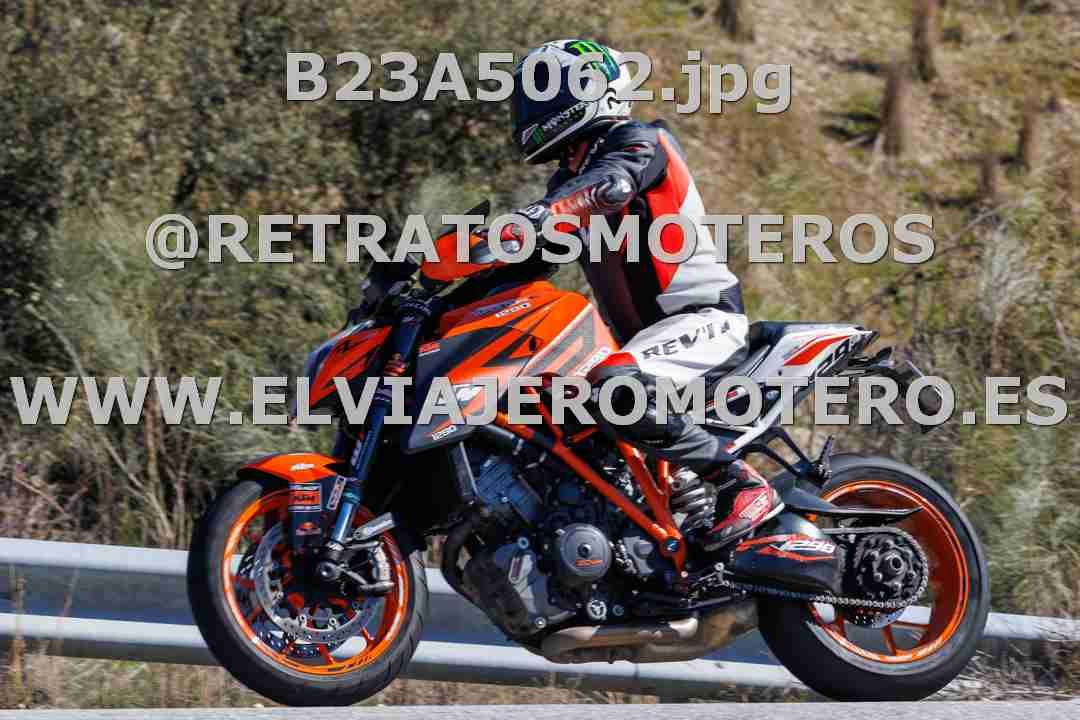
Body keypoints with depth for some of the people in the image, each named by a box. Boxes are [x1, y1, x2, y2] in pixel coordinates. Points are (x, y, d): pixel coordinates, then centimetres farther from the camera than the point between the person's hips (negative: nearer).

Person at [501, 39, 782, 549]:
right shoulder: (570, 177, 18)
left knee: (617, 390, -34)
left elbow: (609, 185, -32)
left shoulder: (637, 142, -9)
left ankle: (743, 485, -27)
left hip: (701, 316, -10)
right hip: (646, 334, 10)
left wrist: (529, 219, -48)